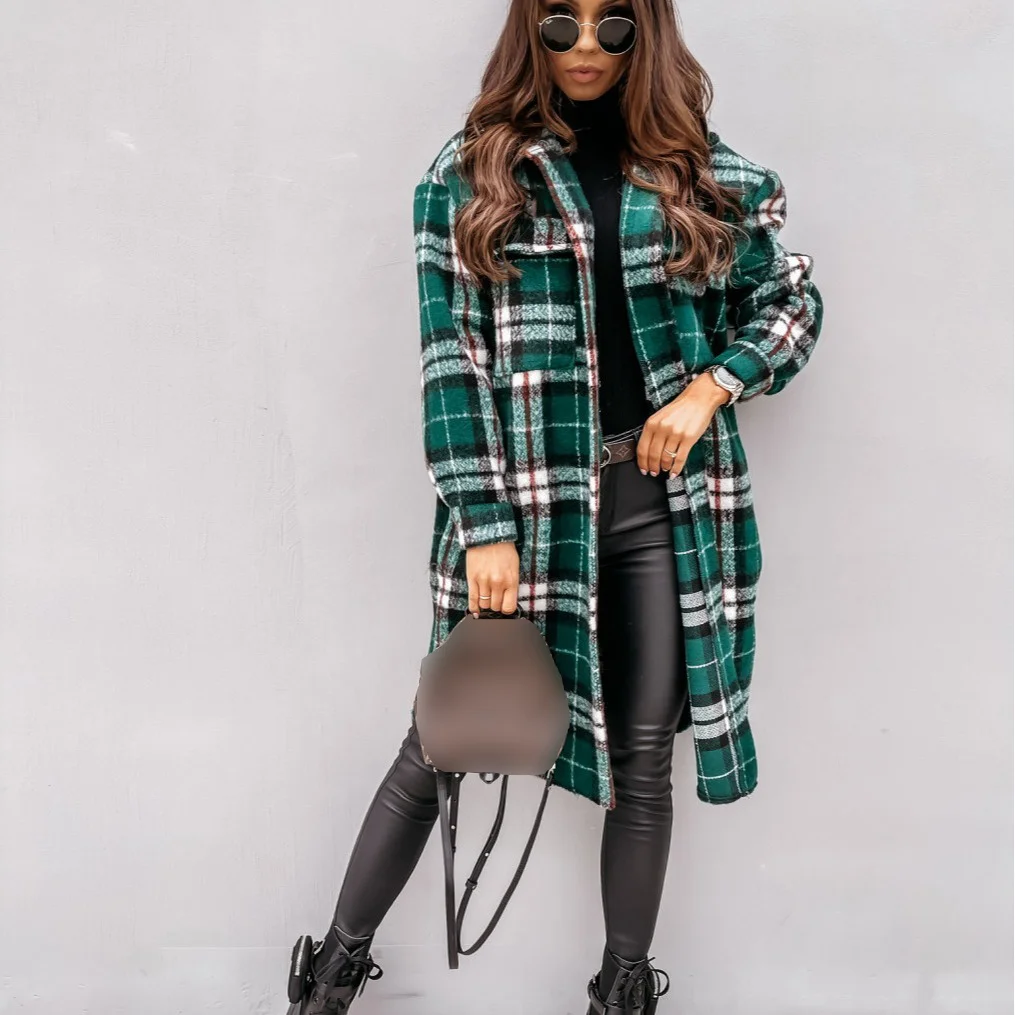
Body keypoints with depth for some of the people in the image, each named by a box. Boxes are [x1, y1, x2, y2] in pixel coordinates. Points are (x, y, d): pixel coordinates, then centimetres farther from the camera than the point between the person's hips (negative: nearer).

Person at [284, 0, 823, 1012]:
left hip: (665, 498, 2)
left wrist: (709, 387, -3)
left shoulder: (704, 171, 9)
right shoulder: (470, 171, 2)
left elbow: (792, 303, 16)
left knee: (645, 751, 8)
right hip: (526, 500, -2)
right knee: (442, 739, 5)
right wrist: (485, 526, -11)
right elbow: (452, 358, -5)